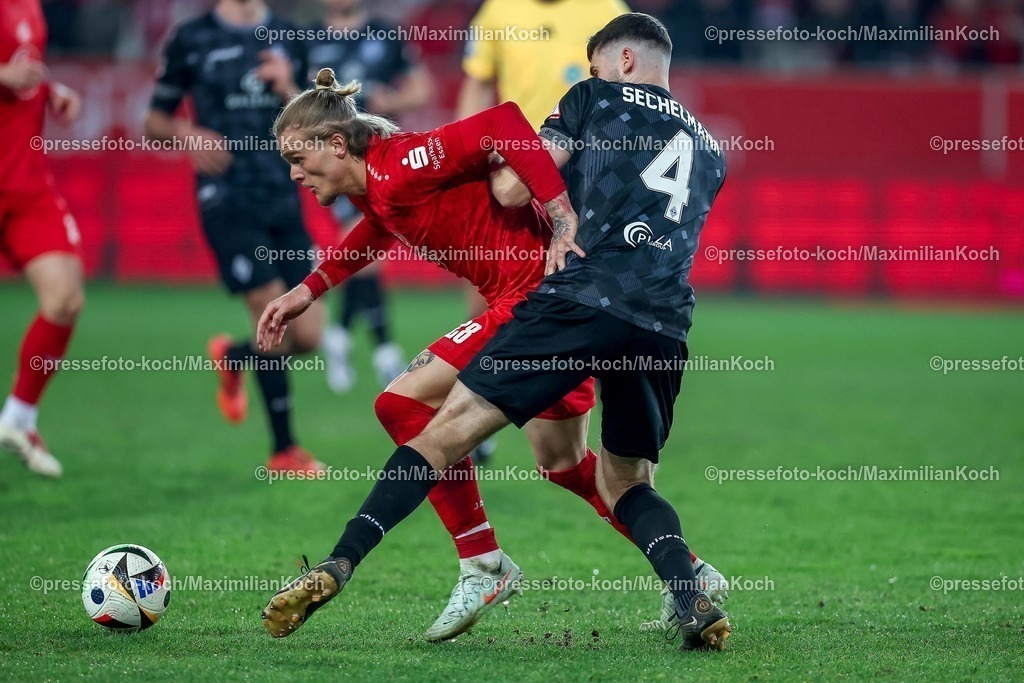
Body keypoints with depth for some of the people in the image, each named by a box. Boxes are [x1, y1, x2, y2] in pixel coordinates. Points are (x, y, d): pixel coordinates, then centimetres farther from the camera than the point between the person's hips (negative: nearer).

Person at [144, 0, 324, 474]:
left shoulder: (288, 40, 12)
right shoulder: (193, 40, 2)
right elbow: (155, 120, 8)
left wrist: (287, 89, -6)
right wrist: (187, 133, -14)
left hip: (284, 199, 4)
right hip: (227, 200, -4)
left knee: (308, 337, -1)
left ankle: (233, 358, 32)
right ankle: (284, 450, 0)